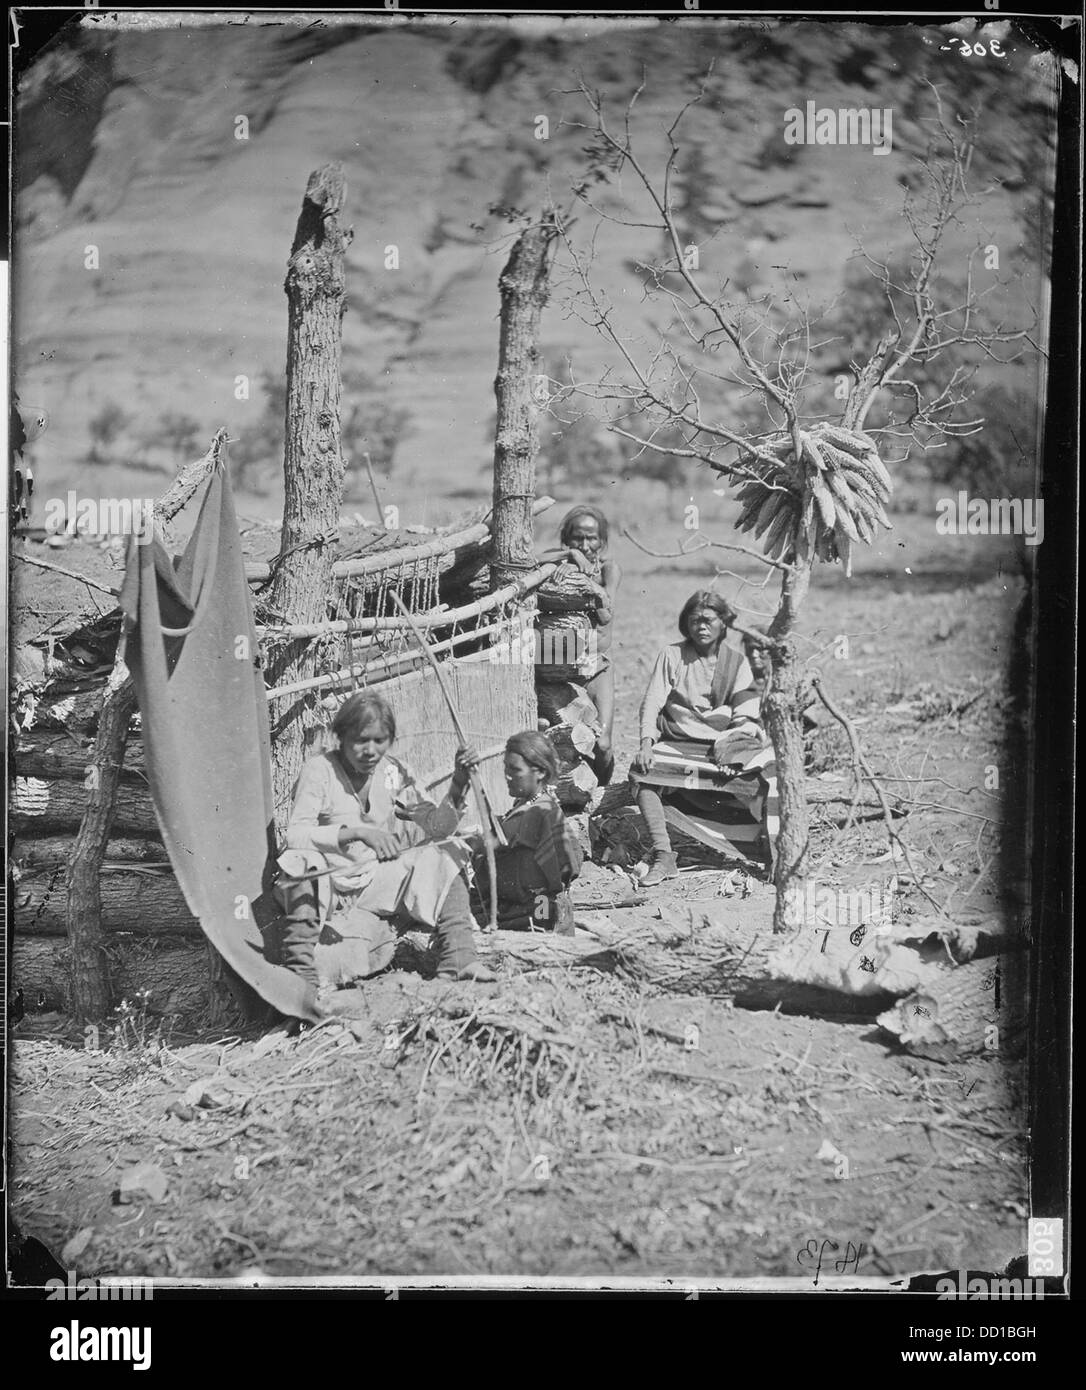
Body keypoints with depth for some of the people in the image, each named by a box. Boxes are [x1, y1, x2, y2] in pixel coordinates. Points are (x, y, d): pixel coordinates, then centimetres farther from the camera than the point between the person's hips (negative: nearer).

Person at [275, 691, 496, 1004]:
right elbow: (295, 835, -23)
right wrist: (357, 832, -32)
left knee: (443, 860, -11)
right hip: (324, 882, -5)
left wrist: (458, 784, -13)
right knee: (300, 863, -37)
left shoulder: (393, 772, 3)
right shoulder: (319, 770, -11)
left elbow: (436, 826, 3)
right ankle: (300, 975, -38)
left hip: (376, 881, 5)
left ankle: (458, 961, -19)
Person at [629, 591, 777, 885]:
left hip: (727, 742, 0)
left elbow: (746, 716, 2)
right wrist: (647, 742, -16)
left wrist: (726, 745, -18)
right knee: (640, 770, -28)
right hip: (679, 744, 0)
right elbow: (652, 703, 1)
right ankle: (663, 857, -26)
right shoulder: (672, 656, 8)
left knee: (770, 770, -27)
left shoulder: (736, 660, 9)